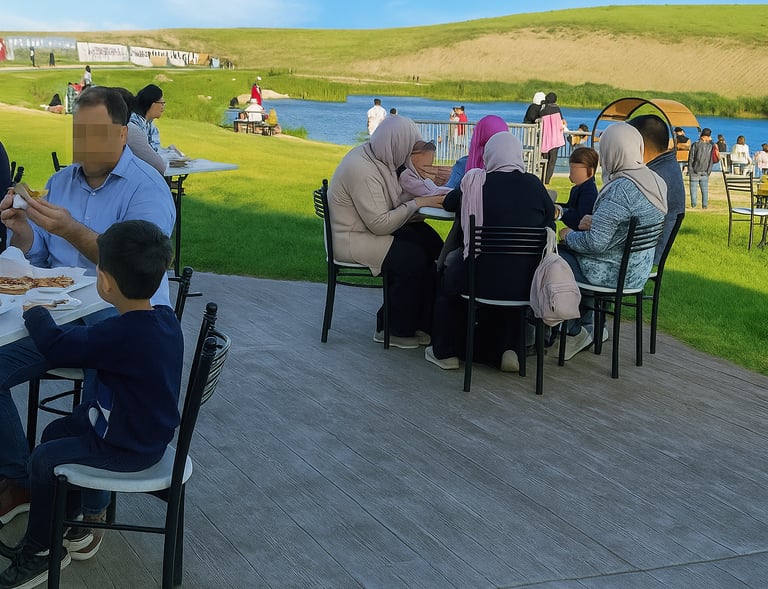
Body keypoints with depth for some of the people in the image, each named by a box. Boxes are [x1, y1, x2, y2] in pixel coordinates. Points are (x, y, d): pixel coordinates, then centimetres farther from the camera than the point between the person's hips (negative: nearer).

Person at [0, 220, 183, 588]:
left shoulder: (121, 335, -34)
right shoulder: (164, 319, -6)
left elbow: (55, 346, -25)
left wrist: (36, 313, -8)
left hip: (128, 449, -9)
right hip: (147, 429, 9)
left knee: (43, 460, 3)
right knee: (55, 434, 21)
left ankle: (40, 550, 24)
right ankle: (73, 523, 36)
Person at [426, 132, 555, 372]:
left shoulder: (475, 183, -5)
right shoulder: (534, 185, -3)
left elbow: (449, 203, 13)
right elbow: (549, 219, 10)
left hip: (481, 280, -2)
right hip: (525, 284, 2)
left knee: (448, 281, 30)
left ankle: (445, 352, 33)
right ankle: (509, 349, 23)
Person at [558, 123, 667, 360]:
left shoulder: (619, 190, -27)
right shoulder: (655, 182, 2)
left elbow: (595, 243, -26)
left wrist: (569, 235, -7)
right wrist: (595, 221, 4)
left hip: (614, 272, -9)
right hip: (639, 270, 9)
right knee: (568, 251, 27)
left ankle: (575, 333, 20)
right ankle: (589, 327, 29)